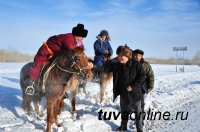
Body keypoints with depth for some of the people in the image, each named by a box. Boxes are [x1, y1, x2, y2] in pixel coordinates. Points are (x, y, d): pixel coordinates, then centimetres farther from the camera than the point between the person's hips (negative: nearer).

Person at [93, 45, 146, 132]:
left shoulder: (136, 64, -15)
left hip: (135, 93, -5)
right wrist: (94, 67, -20)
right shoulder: (116, 65, -2)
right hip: (123, 93, 5)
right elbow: (105, 68, -6)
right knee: (124, 111, 21)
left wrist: (133, 86, -21)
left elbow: (142, 76, -16)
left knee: (138, 111, 9)